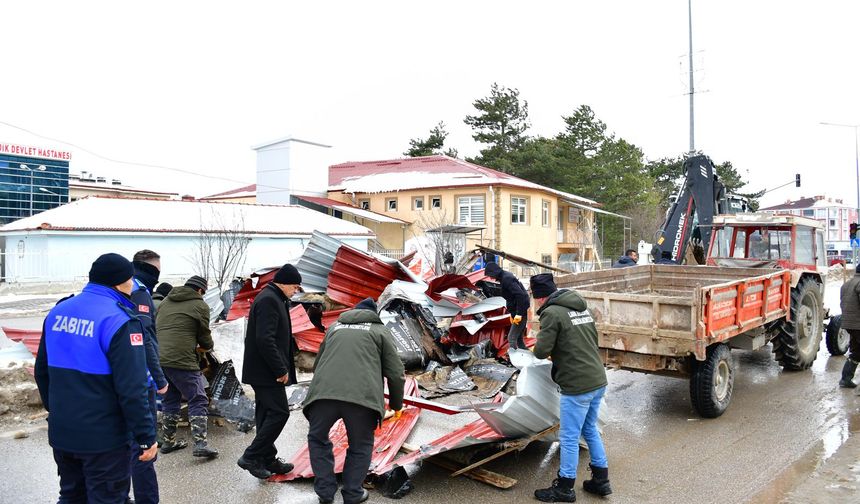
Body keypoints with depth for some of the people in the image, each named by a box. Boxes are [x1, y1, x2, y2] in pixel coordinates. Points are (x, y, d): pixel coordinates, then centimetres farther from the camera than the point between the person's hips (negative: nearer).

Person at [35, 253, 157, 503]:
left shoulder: (58, 312, 4)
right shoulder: (119, 321, -21)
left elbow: (42, 371, 14)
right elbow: (132, 389, -23)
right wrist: (147, 436, -15)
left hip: (61, 433, 7)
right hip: (103, 438, -7)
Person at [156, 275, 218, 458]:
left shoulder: (165, 301, 19)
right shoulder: (200, 305, -1)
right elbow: (205, 337, 4)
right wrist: (206, 346, 27)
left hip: (159, 359, 7)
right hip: (181, 361, -7)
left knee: (170, 400, 21)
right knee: (198, 401, 0)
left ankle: (168, 440, 26)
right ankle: (200, 444, -9)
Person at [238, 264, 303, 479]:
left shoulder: (273, 299, 16)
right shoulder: (269, 300, -17)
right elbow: (265, 339, -25)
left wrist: (282, 368, 15)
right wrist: (281, 370, -20)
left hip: (264, 371, 11)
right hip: (265, 372, -11)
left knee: (267, 413, 14)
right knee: (279, 412, -7)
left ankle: (268, 460, 22)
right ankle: (251, 457, 0)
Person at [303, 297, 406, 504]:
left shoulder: (334, 327, 29)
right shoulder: (380, 330, 19)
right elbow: (396, 373, 13)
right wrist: (396, 405, 28)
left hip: (323, 393, 2)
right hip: (362, 396, -2)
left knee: (317, 439, 26)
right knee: (361, 446, 21)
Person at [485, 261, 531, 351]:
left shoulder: (506, 279, -18)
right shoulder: (505, 277, 12)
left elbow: (520, 295, -26)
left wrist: (519, 314, -26)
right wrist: (512, 313, 16)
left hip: (520, 313, -10)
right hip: (518, 312, 10)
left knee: (511, 338, -10)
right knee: (519, 338, 15)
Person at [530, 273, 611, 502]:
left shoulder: (552, 312, -14)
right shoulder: (581, 307, 11)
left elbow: (541, 351, -15)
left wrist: (539, 347, 7)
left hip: (577, 386, -8)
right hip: (598, 380, 8)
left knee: (569, 438, 5)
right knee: (590, 430, 23)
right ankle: (601, 481, 31)